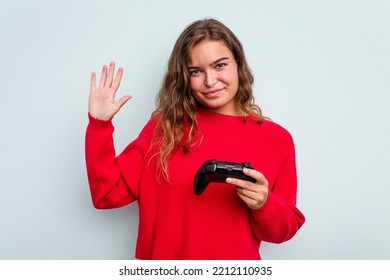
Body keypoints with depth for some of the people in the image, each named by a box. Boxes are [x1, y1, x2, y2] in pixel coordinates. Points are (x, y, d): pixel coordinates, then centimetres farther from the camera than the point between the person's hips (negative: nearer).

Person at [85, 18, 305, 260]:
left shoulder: (277, 139, -7)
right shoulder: (164, 127, -5)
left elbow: (283, 231, -2)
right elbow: (108, 193, -8)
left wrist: (264, 205, -22)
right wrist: (99, 123, -16)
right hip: (165, 264, 1)